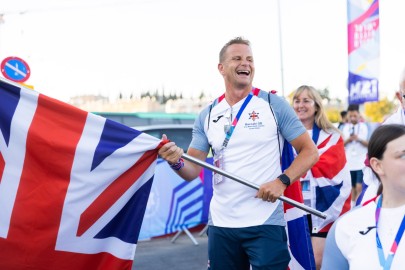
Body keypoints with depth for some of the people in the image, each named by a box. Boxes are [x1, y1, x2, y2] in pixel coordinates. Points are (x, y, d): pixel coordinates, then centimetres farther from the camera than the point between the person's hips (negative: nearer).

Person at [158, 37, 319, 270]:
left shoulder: (273, 104, -4)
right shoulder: (207, 116, 6)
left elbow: (310, 151, -4)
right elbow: (193, 171, 4)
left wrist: (282, 181, -18)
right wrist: (177, 161, -18)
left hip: (265, 223, -3)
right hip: (221, 224, 4)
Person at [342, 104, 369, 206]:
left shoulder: (364, 127, 0)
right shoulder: (345, 127, 8)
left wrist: (359, 139, -17)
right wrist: (348, 140, -10)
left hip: (361, 162, -3)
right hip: (349, 162, 3)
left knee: (359, 187, -12)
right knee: (352, 186, 9)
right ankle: (353, 204, 18)